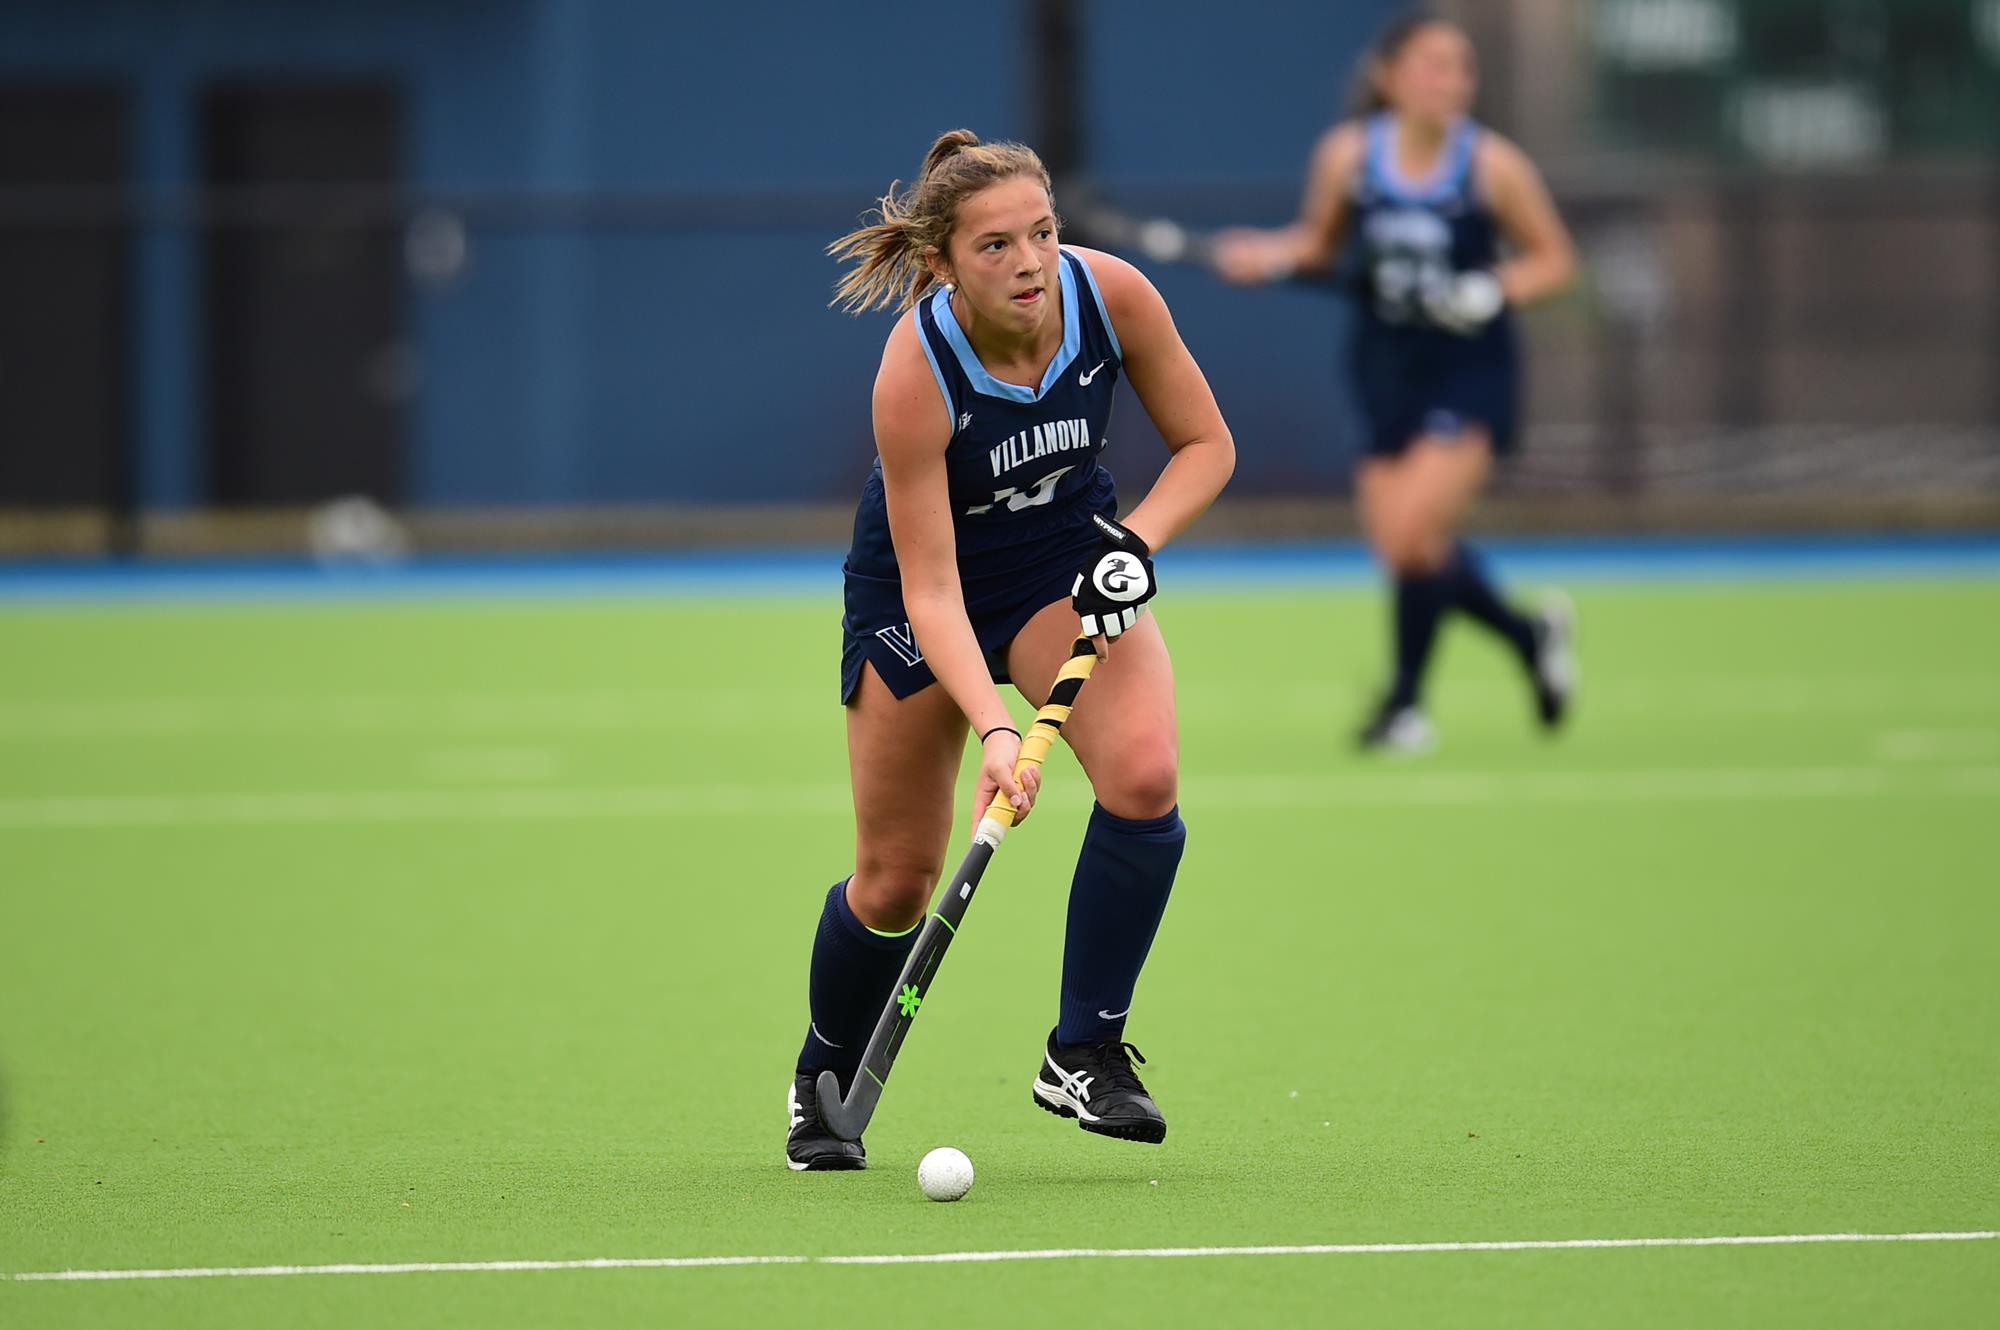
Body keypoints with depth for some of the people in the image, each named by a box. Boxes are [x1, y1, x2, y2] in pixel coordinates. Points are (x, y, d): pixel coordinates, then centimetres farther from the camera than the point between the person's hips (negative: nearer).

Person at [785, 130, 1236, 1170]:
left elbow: (1206, 443, -7)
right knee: (896, 882, 3)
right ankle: (825, 1082, 34)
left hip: (1071, 562, 2)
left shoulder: (1110, 295, -23)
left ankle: (1084, 1052, -9)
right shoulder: (916, 371, -33)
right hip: (917, 590, -2)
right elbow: (931, 587, -30)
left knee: (1144, 774, -26)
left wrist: (1137, 538, -25)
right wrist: (992, 728, -42)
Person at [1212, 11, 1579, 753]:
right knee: (1397, 544, 1)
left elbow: (1554, 260, 0)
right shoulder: (1347, 155, -3)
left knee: (1414, 532, -17)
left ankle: (1406, 702, 2)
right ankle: (1531, 636, 26)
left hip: (1472, 369, -4)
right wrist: (1270, 255, -8)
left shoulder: (1492, 165, -9)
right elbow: (1319, 243, 12)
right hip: (1388, 375, 4)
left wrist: (1494, 291, -18)